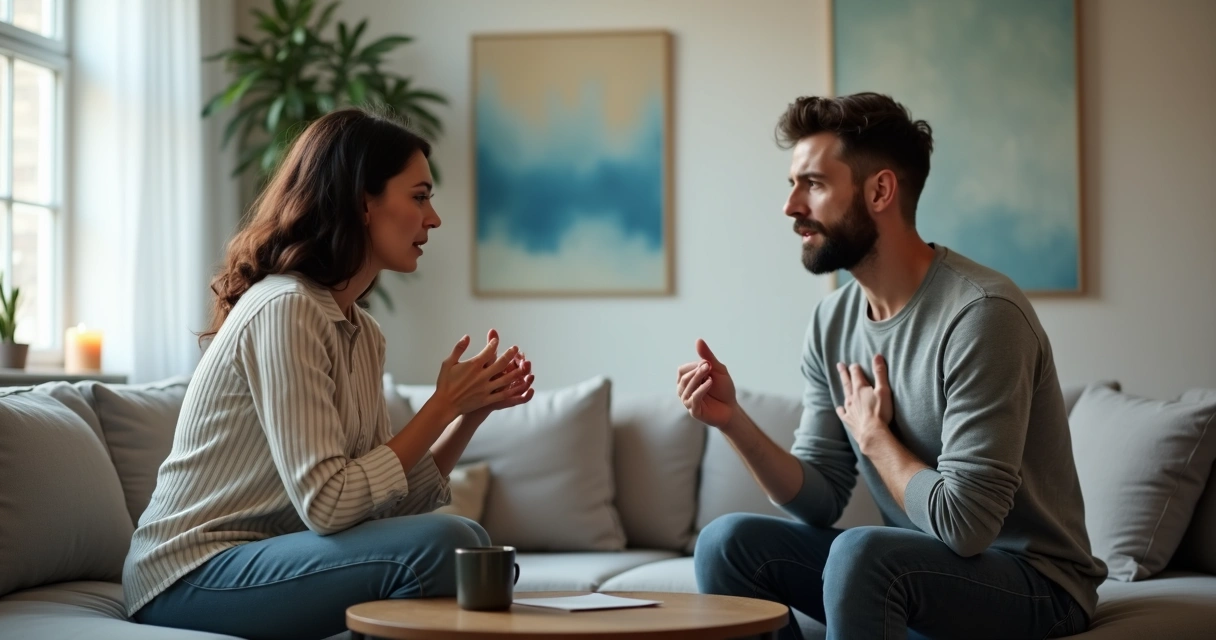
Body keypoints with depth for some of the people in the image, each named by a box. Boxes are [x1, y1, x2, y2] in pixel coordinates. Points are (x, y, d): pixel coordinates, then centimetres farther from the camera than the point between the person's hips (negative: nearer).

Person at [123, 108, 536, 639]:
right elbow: (328, 504, -24)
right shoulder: (285, 310, -18)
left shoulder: (362, 332, 10)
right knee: (440, 544, -24)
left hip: (265, 557, 9)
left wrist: (474, 409, -5)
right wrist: (443, 405, -16)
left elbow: (391, 502, 5)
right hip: (191, 576, -9)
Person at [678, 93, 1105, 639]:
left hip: (1032, 581, -7)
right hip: (910, 568, 7)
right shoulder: (832, 323, 2)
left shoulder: (981, 313, -22)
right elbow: (819, 503, 3)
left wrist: (872, 434, -11)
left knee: (860, 551, -33)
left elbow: (963, 522, -26)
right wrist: (733, 420, -12)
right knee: (727, 541, -8)